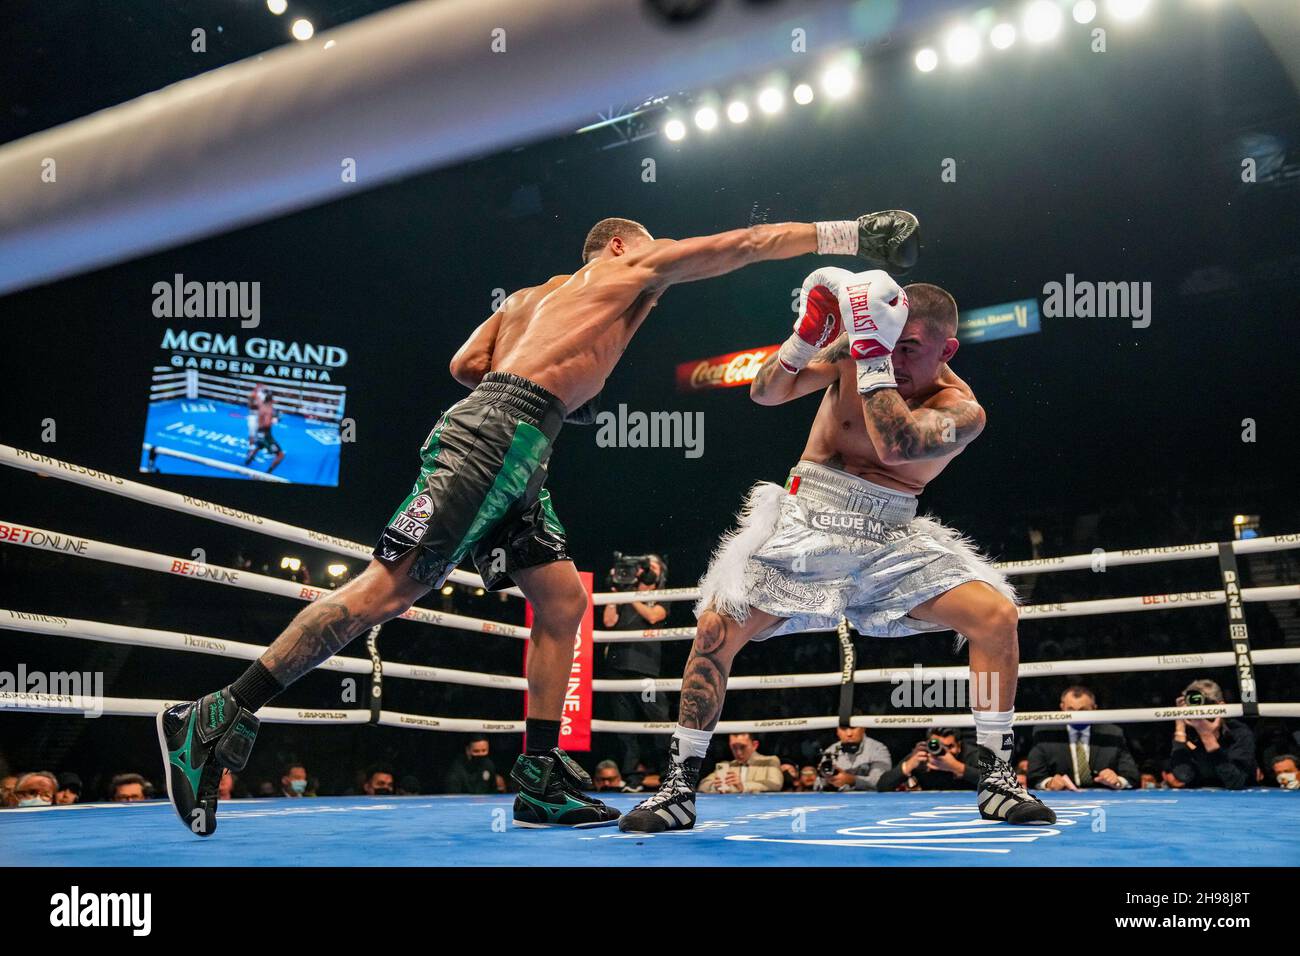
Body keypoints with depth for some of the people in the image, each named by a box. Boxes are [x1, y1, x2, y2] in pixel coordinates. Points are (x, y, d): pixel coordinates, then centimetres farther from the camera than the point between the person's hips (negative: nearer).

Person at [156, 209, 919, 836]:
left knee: (565, 602, 8)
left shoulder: (534, 298, 30)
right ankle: (215, 719, -10)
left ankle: (541, 782, 8)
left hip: (516, 462, 10)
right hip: (490, 440, -10)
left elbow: (465, 363, 18)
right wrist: (847, 234, 17)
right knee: (384, 593, -14)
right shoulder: (627, 268, 13)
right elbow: (743, 245, 13)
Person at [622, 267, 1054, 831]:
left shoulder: (961, 411, -11)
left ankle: (997, 781, 0)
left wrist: (874, 352, -34)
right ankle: (679, 788, 0)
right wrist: (807, 336, -24)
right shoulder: (857, 345, -6)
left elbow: (894, 447, -32)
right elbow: (766, 393, -8)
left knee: (997, 614, -16)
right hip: (806, 522, 0)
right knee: (716, 626, -16)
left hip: (890, 536, 0)